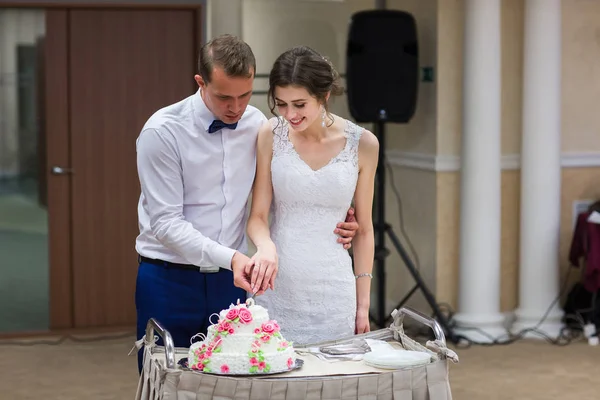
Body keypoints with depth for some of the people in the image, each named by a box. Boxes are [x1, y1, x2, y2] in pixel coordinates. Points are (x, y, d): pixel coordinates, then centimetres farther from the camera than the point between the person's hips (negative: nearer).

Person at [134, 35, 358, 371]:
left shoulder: (256, 124, 0)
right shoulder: (163, 131, -14)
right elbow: (166, 222, -16)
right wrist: (229, 257, -27)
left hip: (230, 280, 4)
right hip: (170, 280, -4)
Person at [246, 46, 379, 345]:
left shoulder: (363, 144, -3)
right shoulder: (271, 136, -3)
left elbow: (364, 229, 5)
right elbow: (258, 216, -1)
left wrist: (363, 303, 6)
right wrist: (266, 246, -23)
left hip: (333, 295, 0)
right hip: (276, 285, 0)